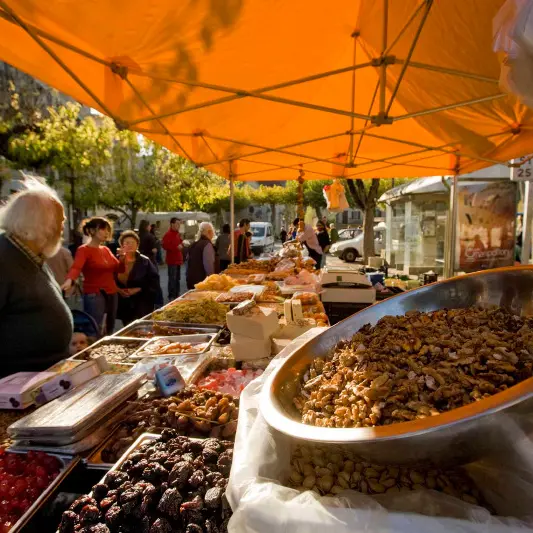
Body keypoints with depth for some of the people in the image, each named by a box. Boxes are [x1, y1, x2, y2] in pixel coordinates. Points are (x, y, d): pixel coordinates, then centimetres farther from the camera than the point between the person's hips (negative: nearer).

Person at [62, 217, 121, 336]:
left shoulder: (106, 249, 11)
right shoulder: (84, 250, -10)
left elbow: (118, 269, 13)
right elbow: (76, 267, -28)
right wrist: (69, 280, -49)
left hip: (112, 295, 7)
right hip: (94, 296, -7)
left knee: (109, 333, 14)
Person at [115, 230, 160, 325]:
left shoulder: (145, 261, -4)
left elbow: (154, 281, -7)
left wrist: (139, 289, -16)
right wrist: (118, 289, -12)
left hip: (141, 305, -3)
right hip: (123, 304, 3)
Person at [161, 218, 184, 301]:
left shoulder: (177, 234, 14)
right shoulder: (168, 234, -13)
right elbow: (165, 246, -23)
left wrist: (182, 244, 8)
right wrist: (176, 247, -21)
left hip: (178, 259, 9)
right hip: (172, 260, -9)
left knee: (177, 278, 15)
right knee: (172, 278, -7)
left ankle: (176, 295, 24)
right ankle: (171, 296, -1)